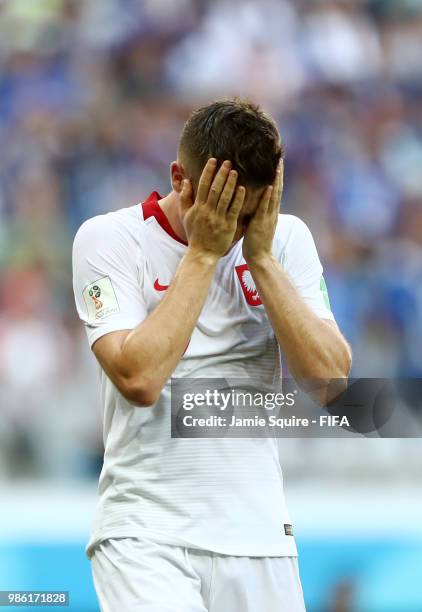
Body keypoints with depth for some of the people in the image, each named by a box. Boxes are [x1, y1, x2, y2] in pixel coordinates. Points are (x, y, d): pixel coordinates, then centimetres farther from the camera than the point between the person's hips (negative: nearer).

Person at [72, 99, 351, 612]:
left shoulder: (286, 238, 6)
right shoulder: (109, 239, -5)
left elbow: (330, 378, -4)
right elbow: (138, 378, -18)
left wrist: (261, 257, -10)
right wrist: (203, 252, -14)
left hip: (259, 533, 4)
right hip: (146, 534, -4)